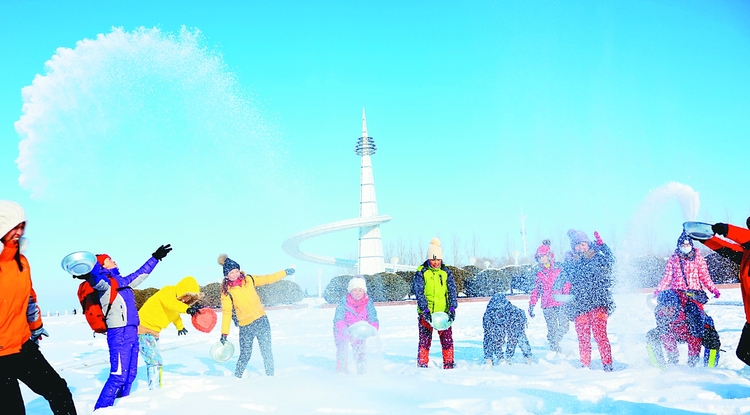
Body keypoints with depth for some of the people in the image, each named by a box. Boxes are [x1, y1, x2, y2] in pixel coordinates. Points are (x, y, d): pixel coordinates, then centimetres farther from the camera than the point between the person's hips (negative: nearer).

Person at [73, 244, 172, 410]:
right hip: (119, 334, -9)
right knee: (118, 375, -12)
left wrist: (155, 258, 38)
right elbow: (97, 279, -31)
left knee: (130, 374, 15)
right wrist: (86, 273, -53)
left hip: (131, 333, 9)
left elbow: (140, 274, 31)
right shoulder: (103, 283, -7)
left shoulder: (121, 281, 17)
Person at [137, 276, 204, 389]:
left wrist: (180, 326, 47)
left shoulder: (176, 298, 10)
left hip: (152, 333, 10)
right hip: (144, 331, -10)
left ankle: (157, 388, 27)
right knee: (155, 361, -16)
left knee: (156, 362, 17)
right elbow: (170, 302, -43)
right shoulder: (167, 292, -18)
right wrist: (187, 308, -58)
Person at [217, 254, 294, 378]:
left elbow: (267, 279, 16)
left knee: (267, 352, 2)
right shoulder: (227, 291, -5)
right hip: (246, 327, -3)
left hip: (262, 321, 3)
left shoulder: (248, 279, 4)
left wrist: (285, 272, 19)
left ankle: (270, 376, 13)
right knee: (245, 355, 1)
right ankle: (237, 377, 21)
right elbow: (226, 312, -8)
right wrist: (224, 333, -12)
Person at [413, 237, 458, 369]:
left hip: (444, 312, 2)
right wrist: (425, 310, -19)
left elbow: (452, 291, 1)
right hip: (425, 313, -2)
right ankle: (422, 365, 9)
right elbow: (419, 293, -9)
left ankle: (449, 365, 12)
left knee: (447, 339, 1)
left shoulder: (446, 272, 5)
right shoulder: (421, 272, -3)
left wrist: (452, 309, -12)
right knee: (425, 340, -1)